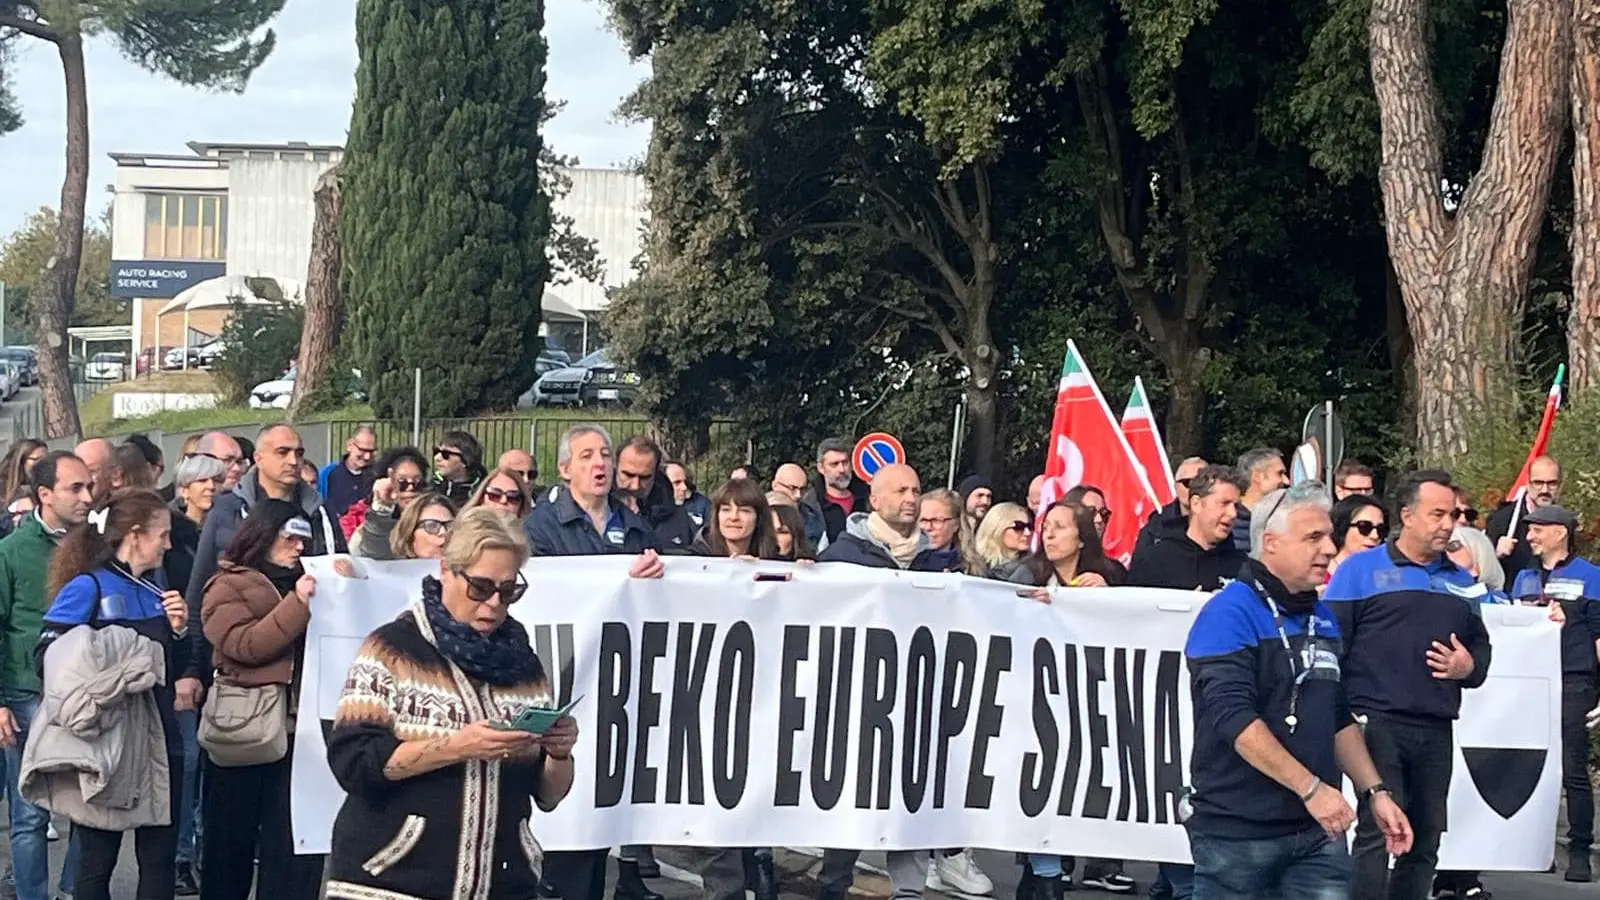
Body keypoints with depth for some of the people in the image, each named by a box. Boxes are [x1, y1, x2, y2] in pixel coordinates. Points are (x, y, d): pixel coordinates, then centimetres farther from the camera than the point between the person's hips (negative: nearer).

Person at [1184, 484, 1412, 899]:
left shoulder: (1323, 619, 12)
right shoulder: (1230, 614, -12)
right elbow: (1234, 717, -21)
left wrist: (1375, 792, 13)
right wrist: (1311, 788, -22)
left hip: (1318, 832, 6)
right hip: (1238, 832, -6)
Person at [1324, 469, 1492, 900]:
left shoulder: (1461, 582, 18)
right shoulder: (1361, 569, 0)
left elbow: (1481, 646, 25)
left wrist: (1469, 667, 1)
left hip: (1437, 731, 6)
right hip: (1378, 723, -6)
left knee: (1424, 840, 9)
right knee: (1378, 831, -13)